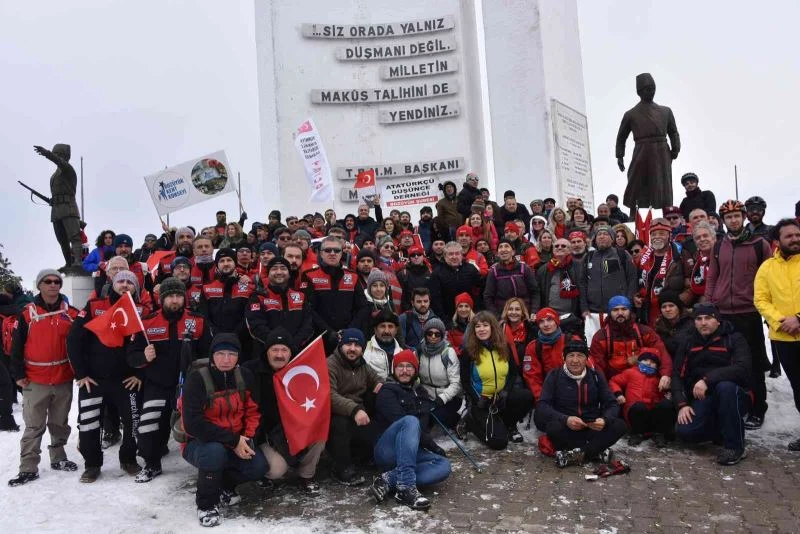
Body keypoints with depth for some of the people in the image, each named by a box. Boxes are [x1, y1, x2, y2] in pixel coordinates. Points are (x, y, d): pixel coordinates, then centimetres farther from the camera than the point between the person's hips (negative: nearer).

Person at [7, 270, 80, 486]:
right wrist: (18, 374, -5)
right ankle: (28, 468, 10)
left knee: (60, 423, 14)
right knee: (34, 426, 2)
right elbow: (17, 346, -1)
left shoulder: (71, 313, 2)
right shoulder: (28, 313, -3)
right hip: (35, 381, -2)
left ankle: (58, 458, 28)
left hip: (64, 380, 2)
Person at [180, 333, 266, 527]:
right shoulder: (197, 379, -20)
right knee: (215, 452, -37)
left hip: (238, 441, 4)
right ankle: (206, 503, -8)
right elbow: (193, 424, -27)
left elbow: (252, 411, 4)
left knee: (259, 466, -20)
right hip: (198, 442, -4)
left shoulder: (245, 376, -5)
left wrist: (247, 437, -14)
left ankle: (223, 485, 13)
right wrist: (233, 441, -27)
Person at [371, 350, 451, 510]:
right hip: (387, 450, -6)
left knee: (443, 465, -22)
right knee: (411, 420, -34)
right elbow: (400, 421, -11)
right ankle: (406, 487, -43)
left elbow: (423, 424, 19)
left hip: (412, 451, 6)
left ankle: (388, 480, -30)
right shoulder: (387, 391, 0)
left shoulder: (420, 393, 21)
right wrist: (431, 444, -11)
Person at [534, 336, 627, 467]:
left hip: (593, 428, 3)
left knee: (619, 425, -23)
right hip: (566, 429, -3)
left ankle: (574, 455, -24)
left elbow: (612, 404, 2)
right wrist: (565, 419, -30)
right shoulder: (554, 376, -3)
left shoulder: (596, 376, 4)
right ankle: (597, 451, -20)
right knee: (553, 427, -35)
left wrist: (604, 420, -21)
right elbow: (542, 406, -12)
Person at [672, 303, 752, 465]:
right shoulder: (689, 344, 10)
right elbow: (678, 376, 4)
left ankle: (734, 445, -20)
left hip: (736, 397, -3)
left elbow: (742, 368, -21)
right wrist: (682, 404, -11)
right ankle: (724, 430, 10)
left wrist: (707, 379, -30)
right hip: (702, 400, 3)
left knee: (725, 386, -37)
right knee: (684, 431, -22)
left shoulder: (734, 339, -3)